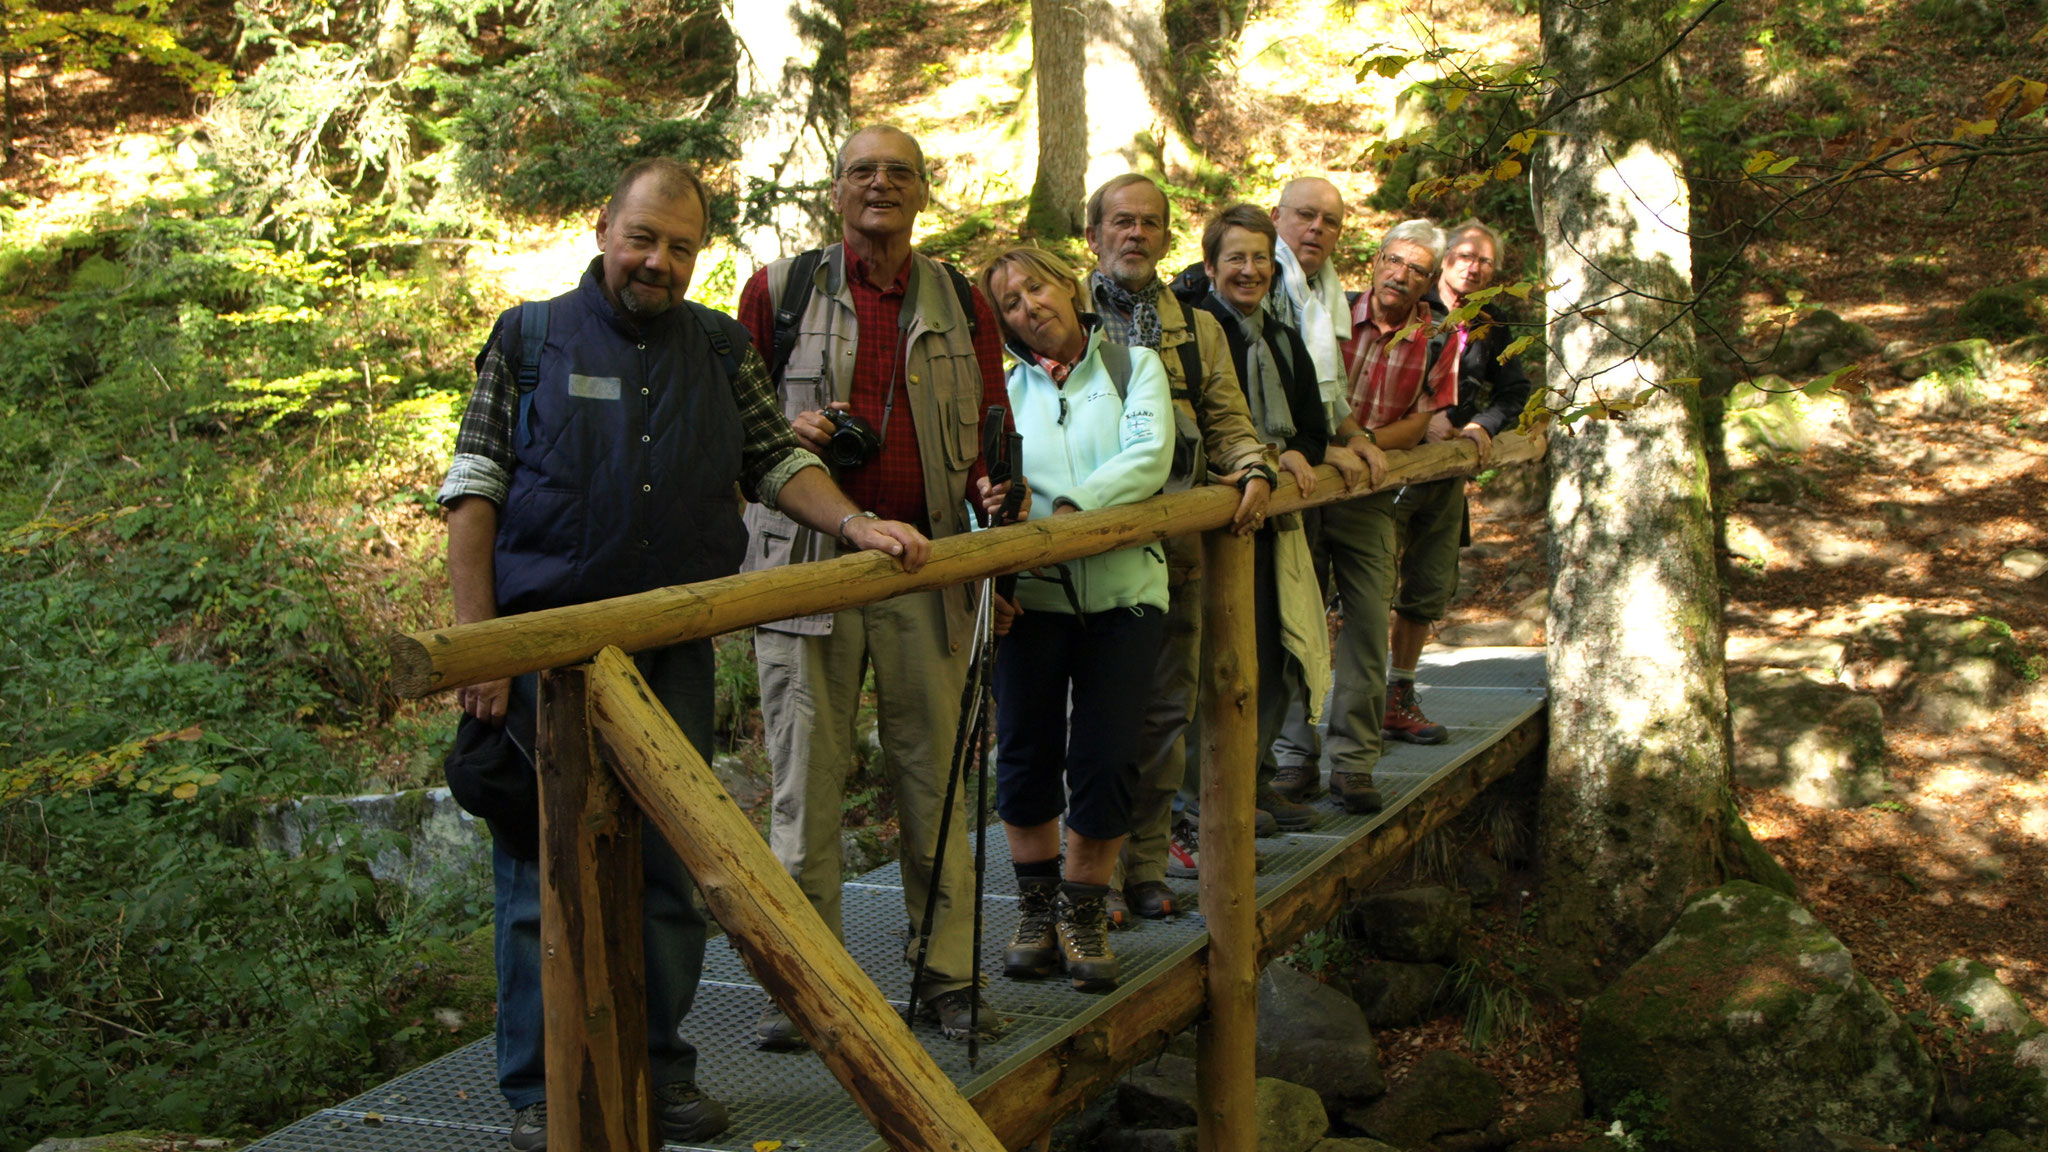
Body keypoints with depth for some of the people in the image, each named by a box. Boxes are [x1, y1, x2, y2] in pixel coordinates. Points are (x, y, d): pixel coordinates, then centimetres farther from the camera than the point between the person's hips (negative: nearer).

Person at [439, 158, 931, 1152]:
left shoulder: (721, 350, 13)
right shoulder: (532, 339, 4)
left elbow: (777, 462, 14)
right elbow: (473, 492, -1)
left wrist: (857, 524, -5)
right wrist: (477, 642, -8)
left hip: (673, 650, 3)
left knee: (670, 868, 8)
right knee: (544, 868, 0)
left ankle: (659, 1069, 21)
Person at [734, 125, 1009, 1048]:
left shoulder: (961, 302, 13)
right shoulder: (779, 289, 7)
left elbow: (991, 435, 15)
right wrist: (789, 431, -9)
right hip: (807, 563, -1)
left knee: (932, 774, 6)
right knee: (806, 778, 1)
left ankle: (946, 971, 16)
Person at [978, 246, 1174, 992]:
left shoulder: (1134, 366, 8)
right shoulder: (1006, 390, 10)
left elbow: (1150, 457, -9)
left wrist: (1073, 507, -22)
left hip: (1123, 590, -1)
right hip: (1031, 595, 1)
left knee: (1107, 759, -4)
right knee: (1026, 755, 3)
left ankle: (1084, 913, 15)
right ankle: (1037, 908, 22)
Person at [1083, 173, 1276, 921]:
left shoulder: (1197, 327, 18)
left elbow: (1227, 420, 15)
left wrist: (1253, 470, -5)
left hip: (1178, 541, 4)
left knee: (1166, 707, 7)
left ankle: (1146, 860, 19)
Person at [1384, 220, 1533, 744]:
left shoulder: (1492, 331, 14)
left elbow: (1514, 392, 14)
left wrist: (1482, 425, -6)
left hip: (1447, 472, 6)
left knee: (1430, 590, 10)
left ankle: (1400, 695, 21)